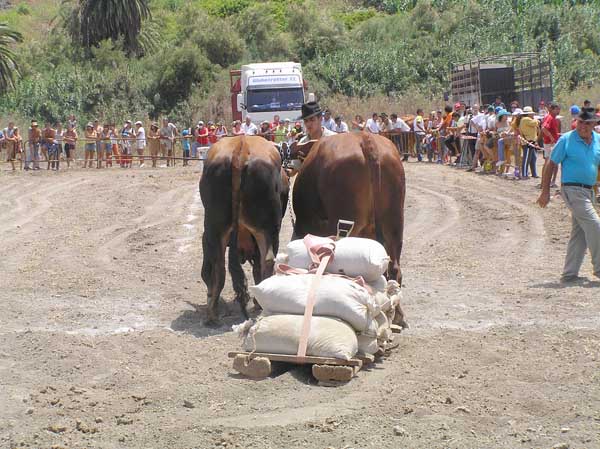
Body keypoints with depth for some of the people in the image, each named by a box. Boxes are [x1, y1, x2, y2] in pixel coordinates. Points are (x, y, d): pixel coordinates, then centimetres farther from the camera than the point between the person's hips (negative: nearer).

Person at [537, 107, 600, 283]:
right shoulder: (566, 140, -8)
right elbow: (551, 165, -4)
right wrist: (545, 192, -7)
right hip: (572, 189, -7)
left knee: (580, 233, 8)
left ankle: (569, 273, 16)